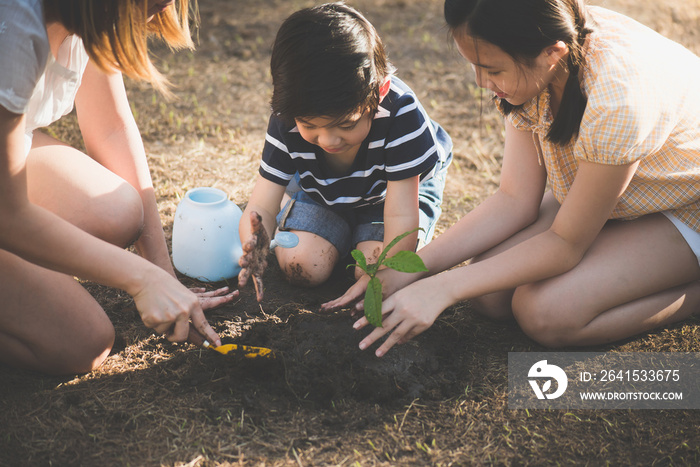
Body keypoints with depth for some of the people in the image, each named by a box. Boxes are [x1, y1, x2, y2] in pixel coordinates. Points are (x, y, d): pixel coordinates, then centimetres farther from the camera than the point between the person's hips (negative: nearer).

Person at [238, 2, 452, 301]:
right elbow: (261, 206, -30)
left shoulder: (401, 115, -39)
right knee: (301, 267, -16)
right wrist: (254, 245, -55)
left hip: (403, 186, -2)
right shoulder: (287, 121, -31)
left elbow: (402, 217, -37)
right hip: (319, 190, 2)